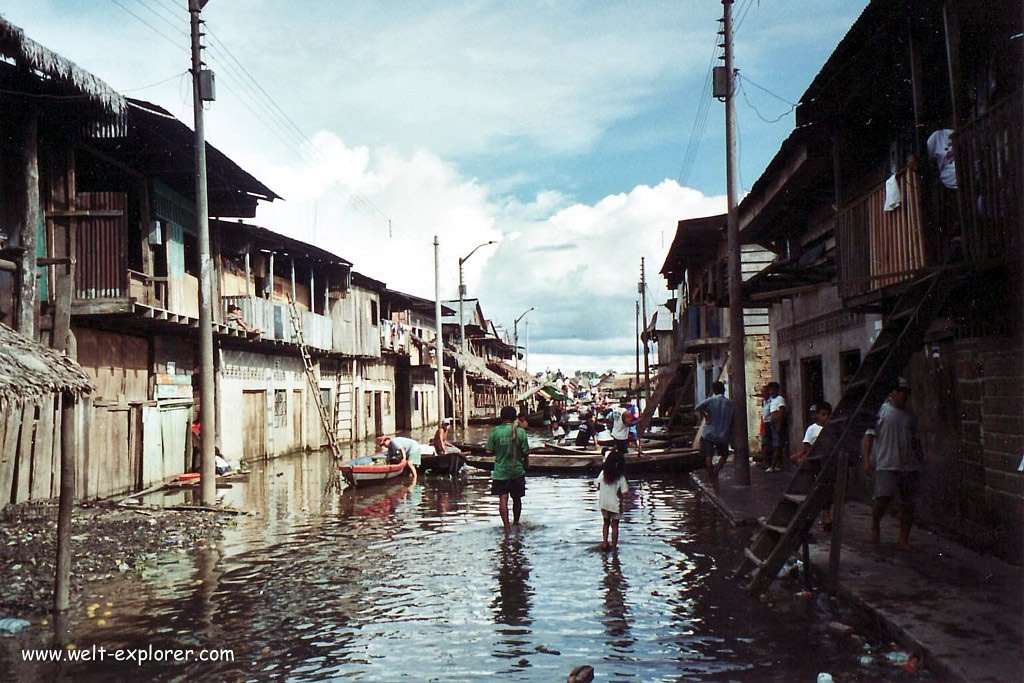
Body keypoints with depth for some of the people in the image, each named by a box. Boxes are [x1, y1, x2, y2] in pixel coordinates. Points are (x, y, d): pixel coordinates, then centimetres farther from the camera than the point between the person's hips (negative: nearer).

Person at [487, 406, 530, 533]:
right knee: (516, 499, 17)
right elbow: (525, 452, -6)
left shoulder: (495, 431, -8)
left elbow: (489, 452, -6)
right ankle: (516, 522, 31)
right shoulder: (520, 431, -8)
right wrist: (525, 464, 14)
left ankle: (507, 526, -12)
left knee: (503, 499, -2)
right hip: (517, 470, 1)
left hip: (500, 471, -1)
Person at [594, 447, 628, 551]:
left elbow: (597, 485, -5)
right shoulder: (621, 477, -21)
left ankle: (604, 543, 16)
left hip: (604, 504, 3)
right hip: (615, 505, -3)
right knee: (615, 525, 14)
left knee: (606, 523, 23)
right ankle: (613, 546, 20)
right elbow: (624, 493, -21)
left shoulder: (603, 473, -12)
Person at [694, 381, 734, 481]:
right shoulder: (730, 403, 2)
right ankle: (716, 471, 2)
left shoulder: (711, 400, -8)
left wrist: (705, 416, -6)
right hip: (723, 435, 2)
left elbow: (697, 408, -21)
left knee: (708, 456, 6)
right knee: (724, 454, 20)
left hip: (709, 434, -2)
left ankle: (711, 476, 1)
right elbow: (733, 421, 6)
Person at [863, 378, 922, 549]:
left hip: (910, 466, 5)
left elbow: (915, 439, 22)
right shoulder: (880, 411, -1)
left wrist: (920, 458, 15)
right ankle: (875, 526, 13)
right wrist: (867, 458, -11)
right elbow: (869, 436, -3)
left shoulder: (910, 415, 14)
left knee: (908, 503, 4)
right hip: (887, 465, -5)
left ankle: (904, 539, 14)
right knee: (883, 498, -15)